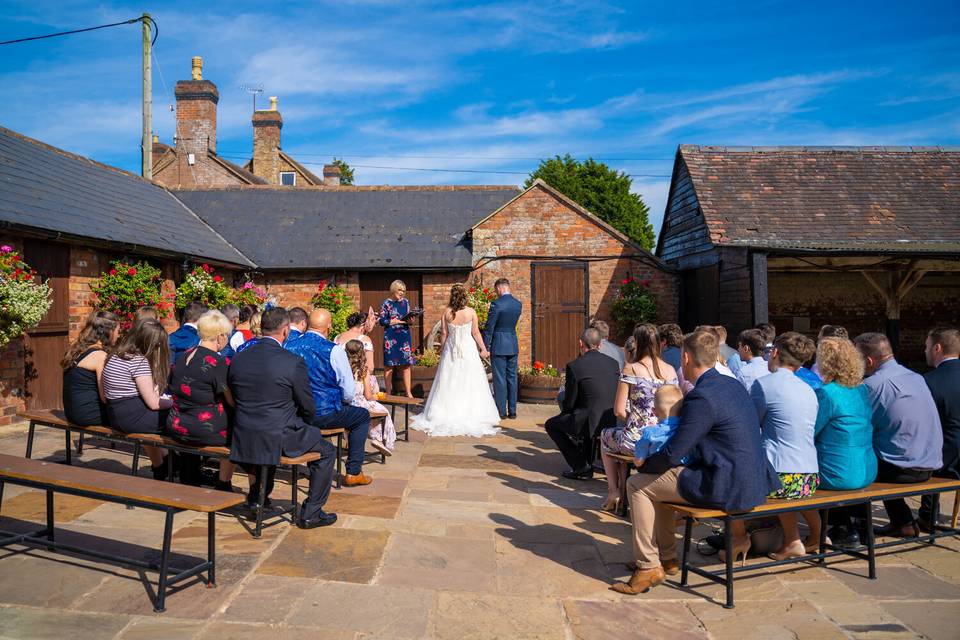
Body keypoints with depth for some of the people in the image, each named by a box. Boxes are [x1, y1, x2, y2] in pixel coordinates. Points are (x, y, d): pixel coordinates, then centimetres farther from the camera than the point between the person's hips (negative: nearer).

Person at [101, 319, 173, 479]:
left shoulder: (113, 356, 10)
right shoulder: (139, 361, -16)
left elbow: (104, 395, 17)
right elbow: (153, 404, -16)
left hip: (114, 416, 9)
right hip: (133, 418, -9)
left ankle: (160, 469, 34)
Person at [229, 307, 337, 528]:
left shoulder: (238, 358, -2)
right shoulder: (294, 363, -17)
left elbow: (233, 399, 11)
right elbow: (308, 408, -7)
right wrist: (300, 425, 14)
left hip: (243, 439, 6)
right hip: (278, 439, -6)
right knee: (326, 451, 16)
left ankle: (256, 497, 47)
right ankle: (311, 513, 16)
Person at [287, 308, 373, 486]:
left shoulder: (289, 346, 0)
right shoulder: (333, 350, -14)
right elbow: (349, 391, -12)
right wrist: (343, 402, 10)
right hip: (324, 415, -6)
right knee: (363, 416, 18)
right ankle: (353, 473, 15)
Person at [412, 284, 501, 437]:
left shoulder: (446, 312, -5)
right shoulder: (471, 312, -9)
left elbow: (444, 333, -1)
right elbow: (476, 333, -6)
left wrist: (441, 348, 13)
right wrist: (483, 349, 4)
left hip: (451, 349, 2)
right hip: (468, 349, -1)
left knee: (448, 382, 10)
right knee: (469, 383, 6)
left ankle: (446, 414, 16)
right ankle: (470, 415, 9)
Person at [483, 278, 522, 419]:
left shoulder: (496, 304, -15)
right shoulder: (518, 304, 4)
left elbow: (489, 327, -12)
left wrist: (485, 347, -5)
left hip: (499, 345, -6)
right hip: (513, 345, 6)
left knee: (500, 379, 0)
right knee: (512, 377, 11)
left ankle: (501, 411, 4)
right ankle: (512, 410, 15)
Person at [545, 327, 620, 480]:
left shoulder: (574, 366, -11)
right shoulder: (613, 363, 6)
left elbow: (569, 403, -5)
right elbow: (616, 397, 15)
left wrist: (565, 411, 19)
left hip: (591, 423, -6)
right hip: (614, 422, 7)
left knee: (551, 425, 16)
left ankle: (581, 467, 10)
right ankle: (588, 460, 35)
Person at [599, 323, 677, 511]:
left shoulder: (631, 369, -10)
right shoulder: (671, 370, 3)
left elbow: (619, 411, -10)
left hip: (637, 440, -5)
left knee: (605, 435, 28)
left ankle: (614, 492, 29)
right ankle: (623, 491, 38)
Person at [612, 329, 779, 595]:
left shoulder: (701, 398, -21)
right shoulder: (733, 385, 8)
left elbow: (672, 454, -18)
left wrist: (643, 466, 2)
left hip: (727, 488, -9)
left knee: (638, 484, 0)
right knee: (659, 477, 24)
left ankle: (649, 567, 8)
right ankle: (667, 558, 31)